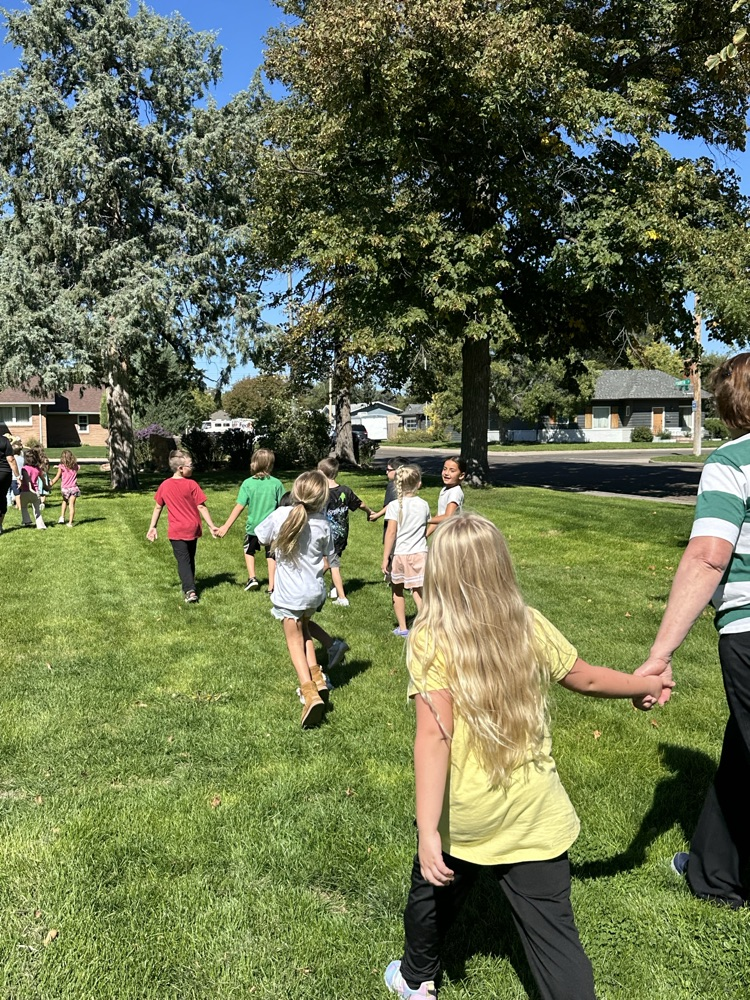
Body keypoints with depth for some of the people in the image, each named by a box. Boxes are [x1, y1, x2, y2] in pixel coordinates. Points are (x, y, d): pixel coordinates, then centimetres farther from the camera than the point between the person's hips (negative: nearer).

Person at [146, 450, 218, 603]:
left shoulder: (165, 485, -2)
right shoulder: (191, 484, -11)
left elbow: (158, 507, 5)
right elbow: (201, 507, -11)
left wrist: (152, 527, 14)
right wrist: (211, 526, -6)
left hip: (176, 531, 0)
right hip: (192, 529, 0)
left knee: (183, 561, -1)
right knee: (190, 559, 18)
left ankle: (190, 591, -16)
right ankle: (189, 586, 30)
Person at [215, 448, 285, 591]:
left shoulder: (248, 483, -11)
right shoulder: (276, 483, -10)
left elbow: (239, 507, -14)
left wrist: (226, 527, -10)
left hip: (253, 526, 0)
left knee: (249, 550, 26)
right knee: (271, 554, 14)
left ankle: (252, 578, 17)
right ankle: (271, 586, 13)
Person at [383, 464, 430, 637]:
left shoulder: (394, 505, -12)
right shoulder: (423, 505, 0)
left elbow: (391, 533, -17)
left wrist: (385, 558, -14)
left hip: (399, 553, -2)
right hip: (419, 553, 2)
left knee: (397, 591, 16)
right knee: (418, 591, 8)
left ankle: (402, 628, 24)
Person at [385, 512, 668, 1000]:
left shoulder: (431, 639, -17)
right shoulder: (530, 626, -7)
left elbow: (433, 735, -23)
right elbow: (587, 679, 7)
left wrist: (428, 831, -22)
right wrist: (646, 685, 25)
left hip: (463, 815, -1)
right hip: (536, 812, 2)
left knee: (435, 890, 26)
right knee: (554, 932, 11)